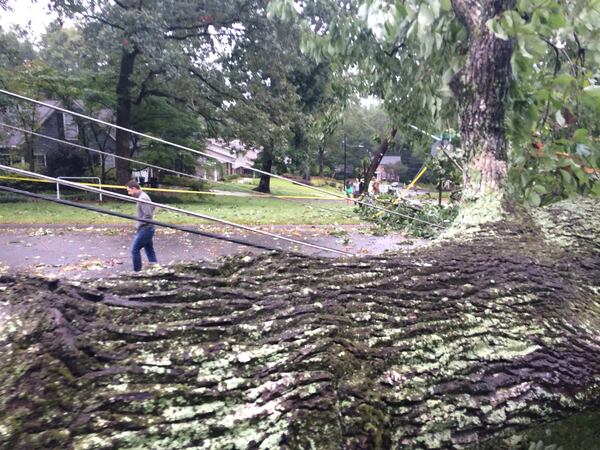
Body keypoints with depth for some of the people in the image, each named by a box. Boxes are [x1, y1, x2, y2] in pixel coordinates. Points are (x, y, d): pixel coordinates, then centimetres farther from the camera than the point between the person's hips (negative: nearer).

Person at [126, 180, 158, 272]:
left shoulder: (142, 198, -18)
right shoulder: (143, 196, 12)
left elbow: (148, 215, -24)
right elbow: (152, 208, 23)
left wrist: (138, 225, -13)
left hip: (145, 229, -10)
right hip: (147, 229, 10)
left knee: (135, 250, -3)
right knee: (150, 251, 12)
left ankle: (137, 271, 4)